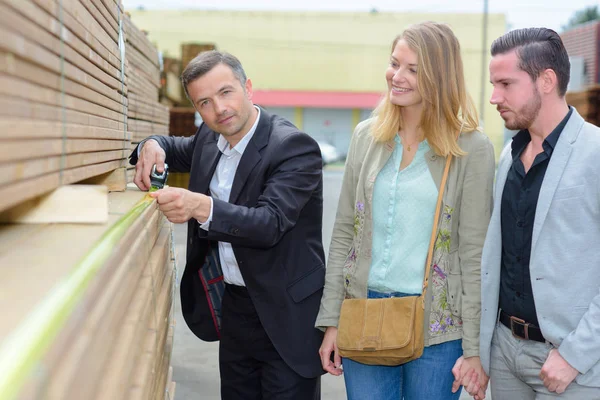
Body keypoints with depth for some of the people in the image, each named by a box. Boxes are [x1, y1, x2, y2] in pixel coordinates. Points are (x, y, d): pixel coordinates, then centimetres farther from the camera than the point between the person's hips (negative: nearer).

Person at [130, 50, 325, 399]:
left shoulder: (296, 147, -18)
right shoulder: (210, 137, 4)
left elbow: (269, 223, -29)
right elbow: (182, 151, 26)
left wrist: (202, 206, -44)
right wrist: (154, 145, 2)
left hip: (287, 318, -7)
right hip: (233, 306, 7)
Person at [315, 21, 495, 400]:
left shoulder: (472, 148, -7)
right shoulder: (367, 136, 4)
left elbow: (475, 253, -7)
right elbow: (344, 233, 6)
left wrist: (474, 348, -7)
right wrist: (331, 321, 3)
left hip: (437, 326, -3)